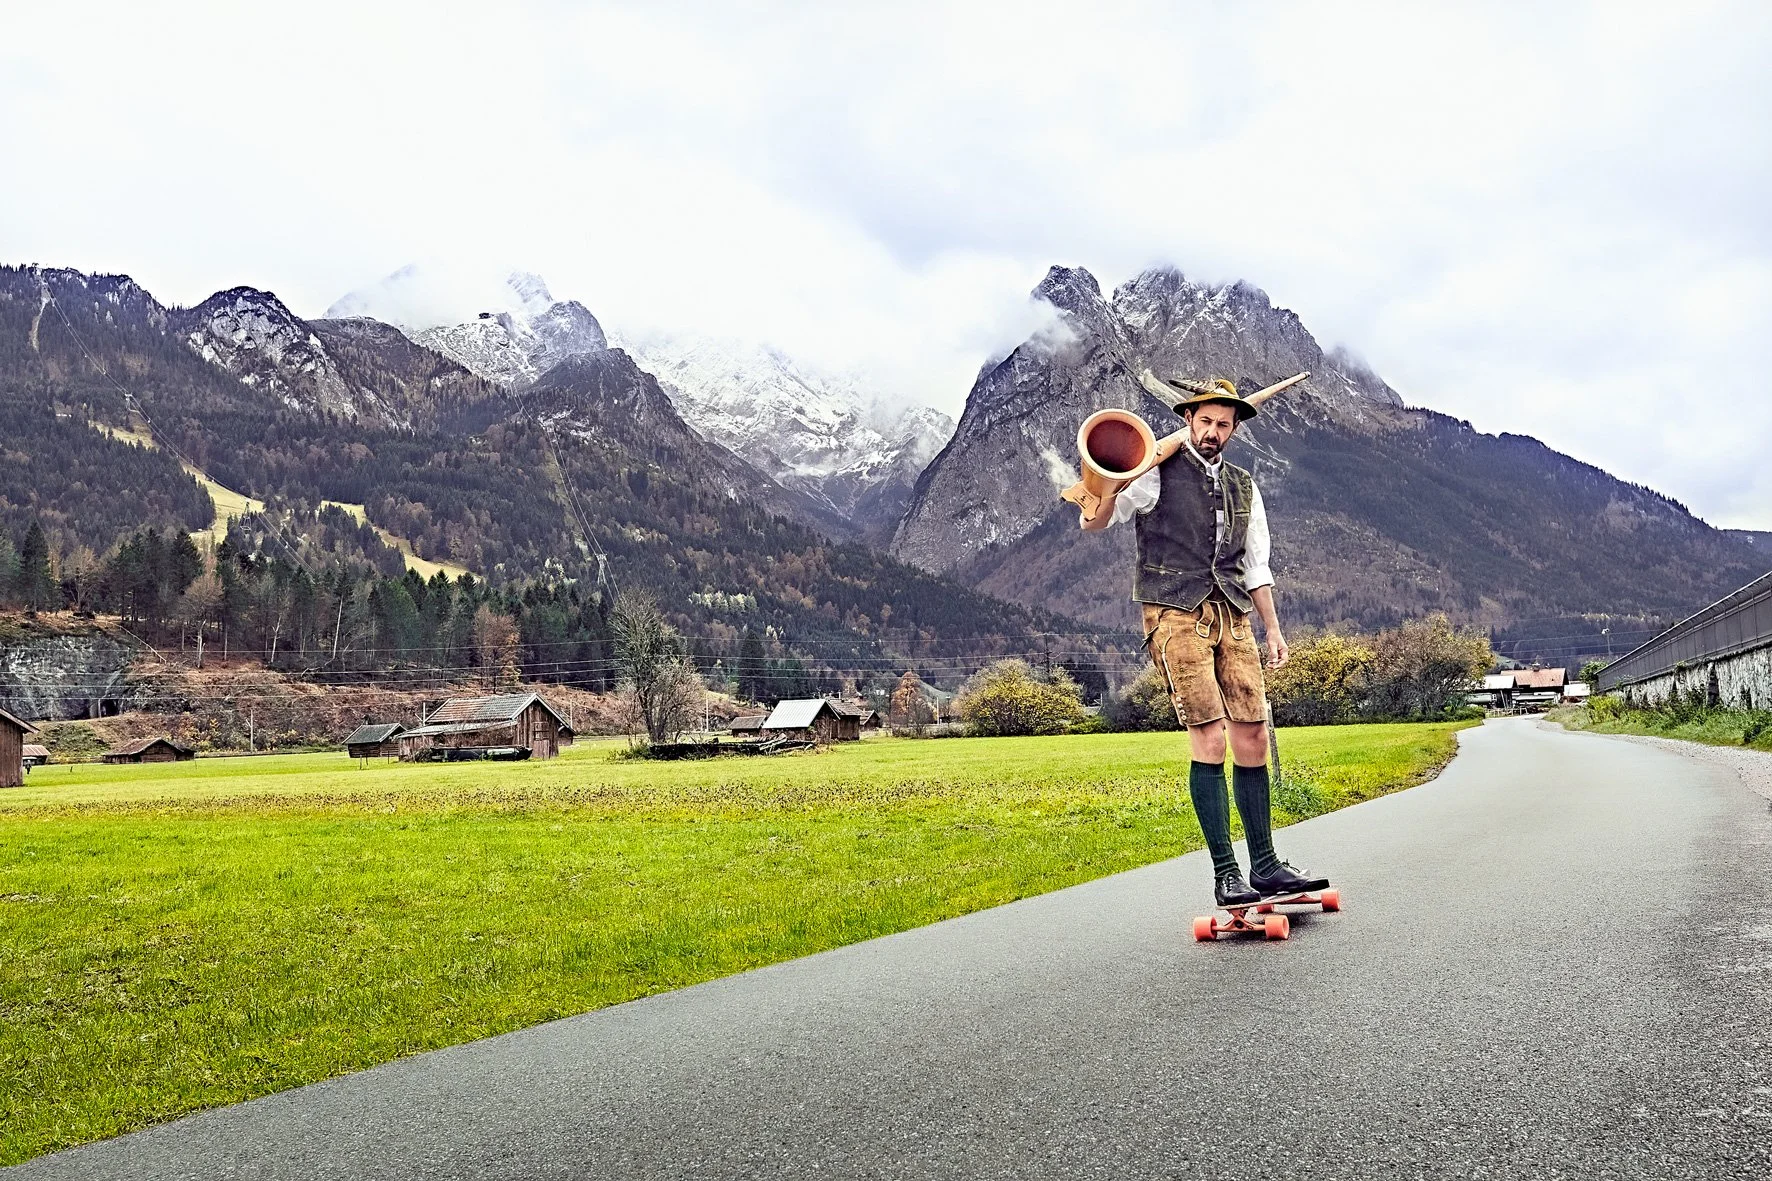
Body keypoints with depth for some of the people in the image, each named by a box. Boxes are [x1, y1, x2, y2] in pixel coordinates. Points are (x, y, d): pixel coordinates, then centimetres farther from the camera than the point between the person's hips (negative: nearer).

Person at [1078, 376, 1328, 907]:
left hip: (1233, 618, 5)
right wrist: (1105, 487, -29)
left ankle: (1265, 866, 12)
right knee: (1210, 742, -11)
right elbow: (1096, 521, -8)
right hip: (1177, 617, -5)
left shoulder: (1244, 488, 19)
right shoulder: (1157, 474, 2)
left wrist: (1273, 628, 15)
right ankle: (1225, 873, -4)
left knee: (1253, 739, 2)